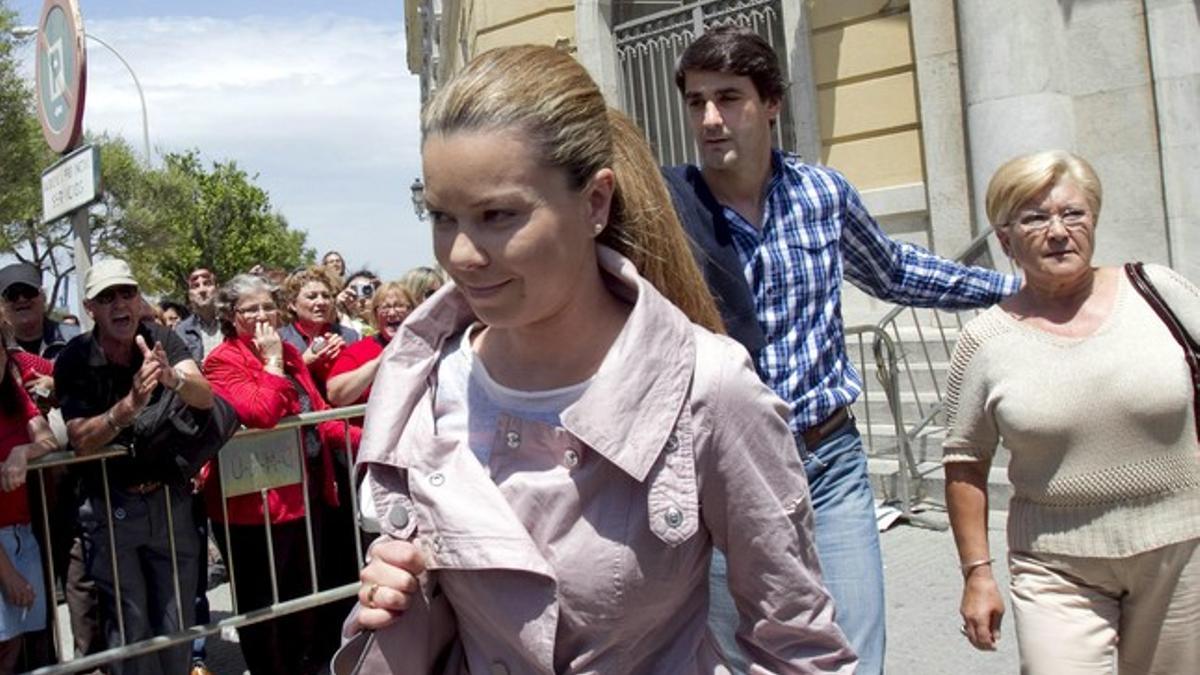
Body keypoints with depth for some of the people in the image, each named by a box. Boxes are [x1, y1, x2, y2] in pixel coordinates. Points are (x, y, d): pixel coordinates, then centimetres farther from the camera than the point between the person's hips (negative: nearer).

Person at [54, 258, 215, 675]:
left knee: (178, 623, 10)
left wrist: (173, 378, -41)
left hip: (170, 498, 2)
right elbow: (81, 441, -18)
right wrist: (130, 405, -35)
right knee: (130, 627, 4)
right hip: (110, 508, -2)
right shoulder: (73, 360, -10)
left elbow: (205, 399, -19)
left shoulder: (162, 340, -6)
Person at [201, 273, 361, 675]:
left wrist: (360, 439, 6)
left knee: (305, 596, 22)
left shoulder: (289, 353, 11)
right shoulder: (223, 361, -13)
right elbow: (260, 414, -28)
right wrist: (272, 362, -19)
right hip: (257, 502, -8)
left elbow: (316, 412, 17)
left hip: (306, 494, 8)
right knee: (261, 604, 8)